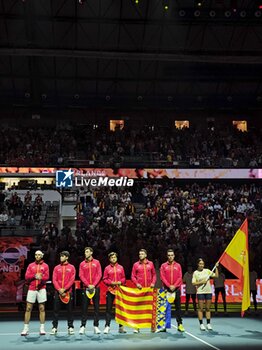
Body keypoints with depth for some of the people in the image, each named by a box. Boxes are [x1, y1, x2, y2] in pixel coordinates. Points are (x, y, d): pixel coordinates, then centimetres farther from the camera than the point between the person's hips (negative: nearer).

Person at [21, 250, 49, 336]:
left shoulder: (45, 266, 6)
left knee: (42, 308, 2)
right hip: (31, 289, 1)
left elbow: (47, 277, -5)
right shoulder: (30, 265, 9)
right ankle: (26, 329, 6)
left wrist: (41, 277, -25)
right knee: (28, 308, 0)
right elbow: (27, 277, 0)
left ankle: (42, 328, 7)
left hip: (41, 289, -1)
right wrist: (35, 276, -16)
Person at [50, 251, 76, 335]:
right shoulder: (56, 267, 9)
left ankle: (70, 327, 9)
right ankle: (54, 327, 5)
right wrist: (59, 289, -12)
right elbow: (54, 280, 2)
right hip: (58, 292, 1)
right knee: (56, 310, 0)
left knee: (69, 310, 2)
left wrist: (64, 289, -13)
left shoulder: (71, 267, 4)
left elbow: (72, 280, -4)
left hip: (68, 292, -1)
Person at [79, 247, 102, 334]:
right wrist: (88, 285, -11)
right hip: (86, 288, 0)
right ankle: (83, 326, 4)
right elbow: (81, 276, 0)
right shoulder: (82, 264, 7)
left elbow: (99, 275, 0)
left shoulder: (96, 262, 5)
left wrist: (94, 285, -11)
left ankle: (96, 326, 8)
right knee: (84, 307, 0)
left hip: (95, 288, 0)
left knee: (96, 307, 2)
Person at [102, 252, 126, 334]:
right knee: (108, 308, -2)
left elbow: (123, 278, 10)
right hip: (110, 290, -1)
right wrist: (111, 282, -14)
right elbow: (104, 279, 1)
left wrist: (121, 282, -9)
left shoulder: (121, 267, 8)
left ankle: (121, 327, 13)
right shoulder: (107, 268, 3)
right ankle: (107, 326, 3)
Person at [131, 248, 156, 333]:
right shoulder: (136, 265, 5)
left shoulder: (150, 264, 8)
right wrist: (136, 283, -10)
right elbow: (133, 276, 4)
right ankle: (137, 327, 5)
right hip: (139, 289, -1)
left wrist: (153, 283, -4)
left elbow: (154, 274, 11)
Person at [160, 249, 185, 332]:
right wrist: (169, 286, -12)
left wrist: (174, 285, -10)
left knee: (178, 307, 1)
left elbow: (180, 277, 2)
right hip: (166, 289, -1)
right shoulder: (163, 266, 5)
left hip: (176, 289, 1)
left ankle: (180, 324, 3)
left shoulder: (178, 265, 8)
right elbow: (162, 277, -2)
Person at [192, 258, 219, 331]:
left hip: (208, 292, 3)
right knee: (200, 309, 0)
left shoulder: (207, 271, 6)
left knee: (208, 308, 7)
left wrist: (216, 267, -1)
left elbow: (216, 275, 6)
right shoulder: (195, 273, -1)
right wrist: (201, 282, -14)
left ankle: (208, 324, 14)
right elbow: (193, 283, -4)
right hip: (200, 292, -3)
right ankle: (201, 324, 6)